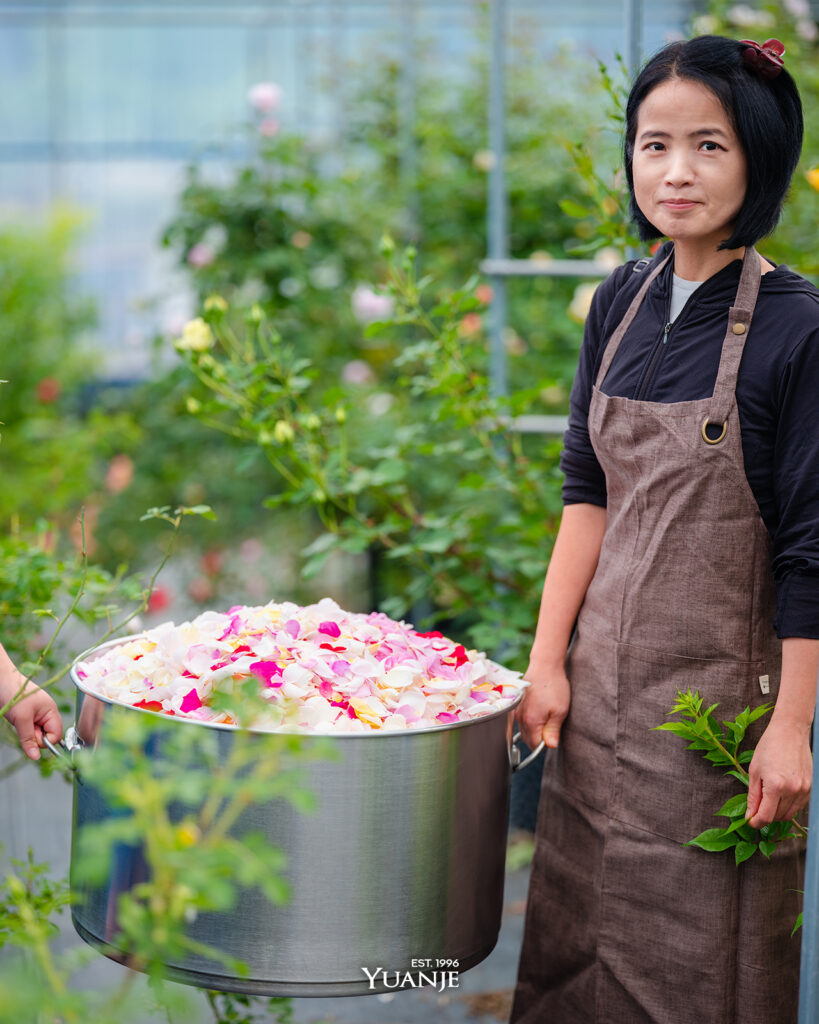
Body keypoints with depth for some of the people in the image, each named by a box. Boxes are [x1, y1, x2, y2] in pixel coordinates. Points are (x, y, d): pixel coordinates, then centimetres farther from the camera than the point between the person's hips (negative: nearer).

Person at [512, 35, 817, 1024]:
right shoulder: (621, 303, 4)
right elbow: (587, 493, 7)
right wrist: (548, 660, 2)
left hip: (719, 682, -5)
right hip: (603, 674, 5)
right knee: (577, 928, 14)